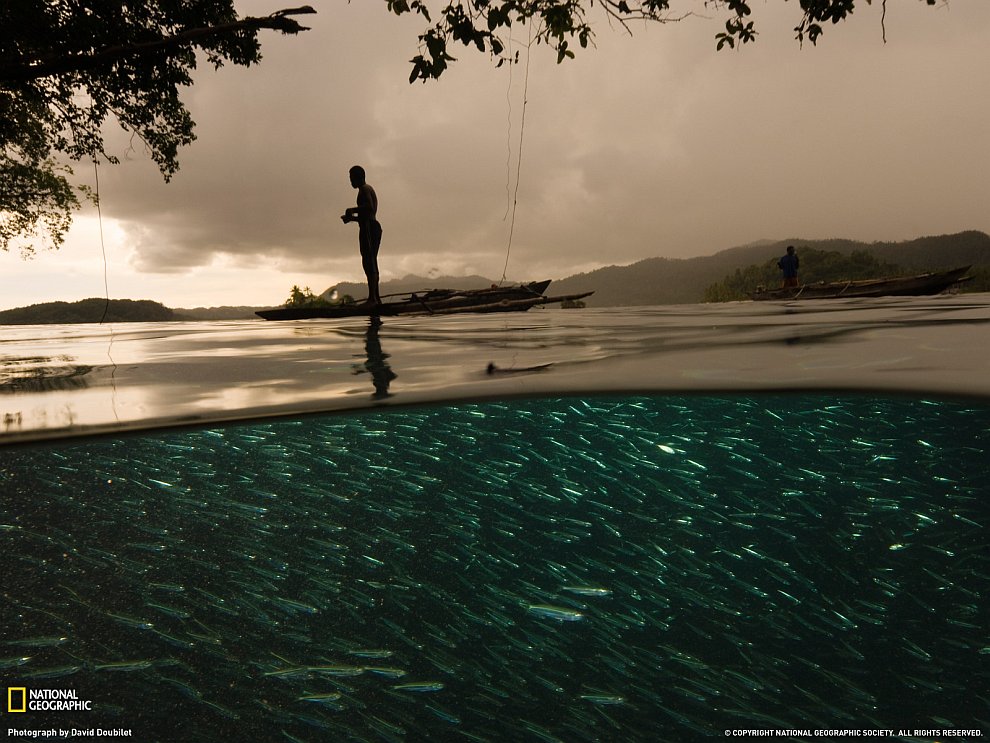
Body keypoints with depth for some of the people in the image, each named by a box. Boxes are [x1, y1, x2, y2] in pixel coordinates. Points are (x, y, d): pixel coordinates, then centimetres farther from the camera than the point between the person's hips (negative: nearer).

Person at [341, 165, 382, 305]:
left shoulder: (364, 189, -5)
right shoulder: (369, 189, 26)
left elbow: (369, 207, -23)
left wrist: (353, 210, -11)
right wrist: (352, 218, 21)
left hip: (368, 228, -10)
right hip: (375, 227, 10)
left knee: (368, 262, -14)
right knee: (372, 262, 11)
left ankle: (372, 298, -19)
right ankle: (376, 297, 11)